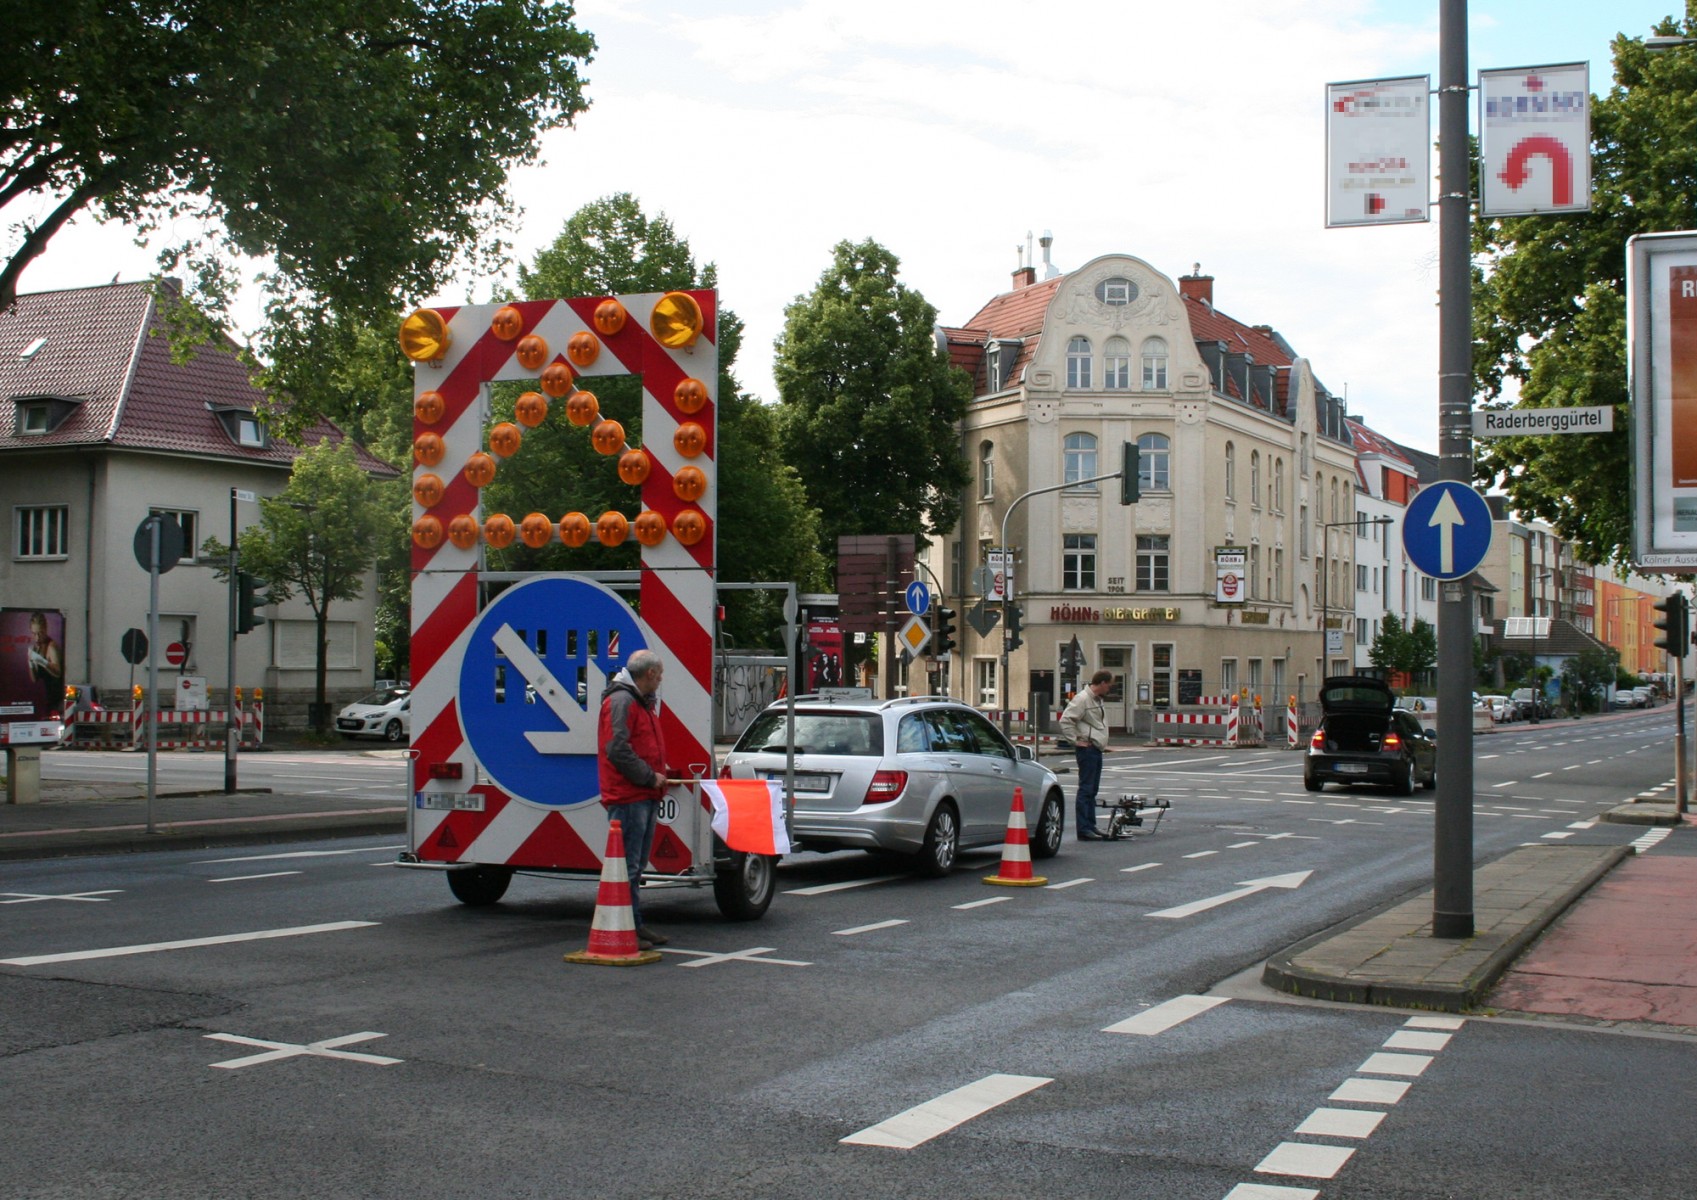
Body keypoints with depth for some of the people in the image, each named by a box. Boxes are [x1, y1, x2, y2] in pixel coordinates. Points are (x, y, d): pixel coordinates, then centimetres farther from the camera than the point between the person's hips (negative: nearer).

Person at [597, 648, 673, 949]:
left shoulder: (643, 702, 22)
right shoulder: (621, 701, -12)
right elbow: (617, 749, -21)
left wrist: (660, 768, 13)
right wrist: (650, 776, -17)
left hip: (645, 796, 11)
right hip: (627, 797, -11)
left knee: (636, 865, 16)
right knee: (627, 865, -8)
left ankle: (635, 926, 23)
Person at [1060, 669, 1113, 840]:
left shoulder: (1097, 699, 16)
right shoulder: (1082, 699, -15)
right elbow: (1065, 720, -21)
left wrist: (1100, 742, 16)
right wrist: (1076, 740, -17)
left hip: (1096, 749, 10)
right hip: (1087, 748, -10)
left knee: (1092, 790, 14)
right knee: (1086, 789, -9)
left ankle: (1091, 826, 20)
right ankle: (1084, 830, -9)